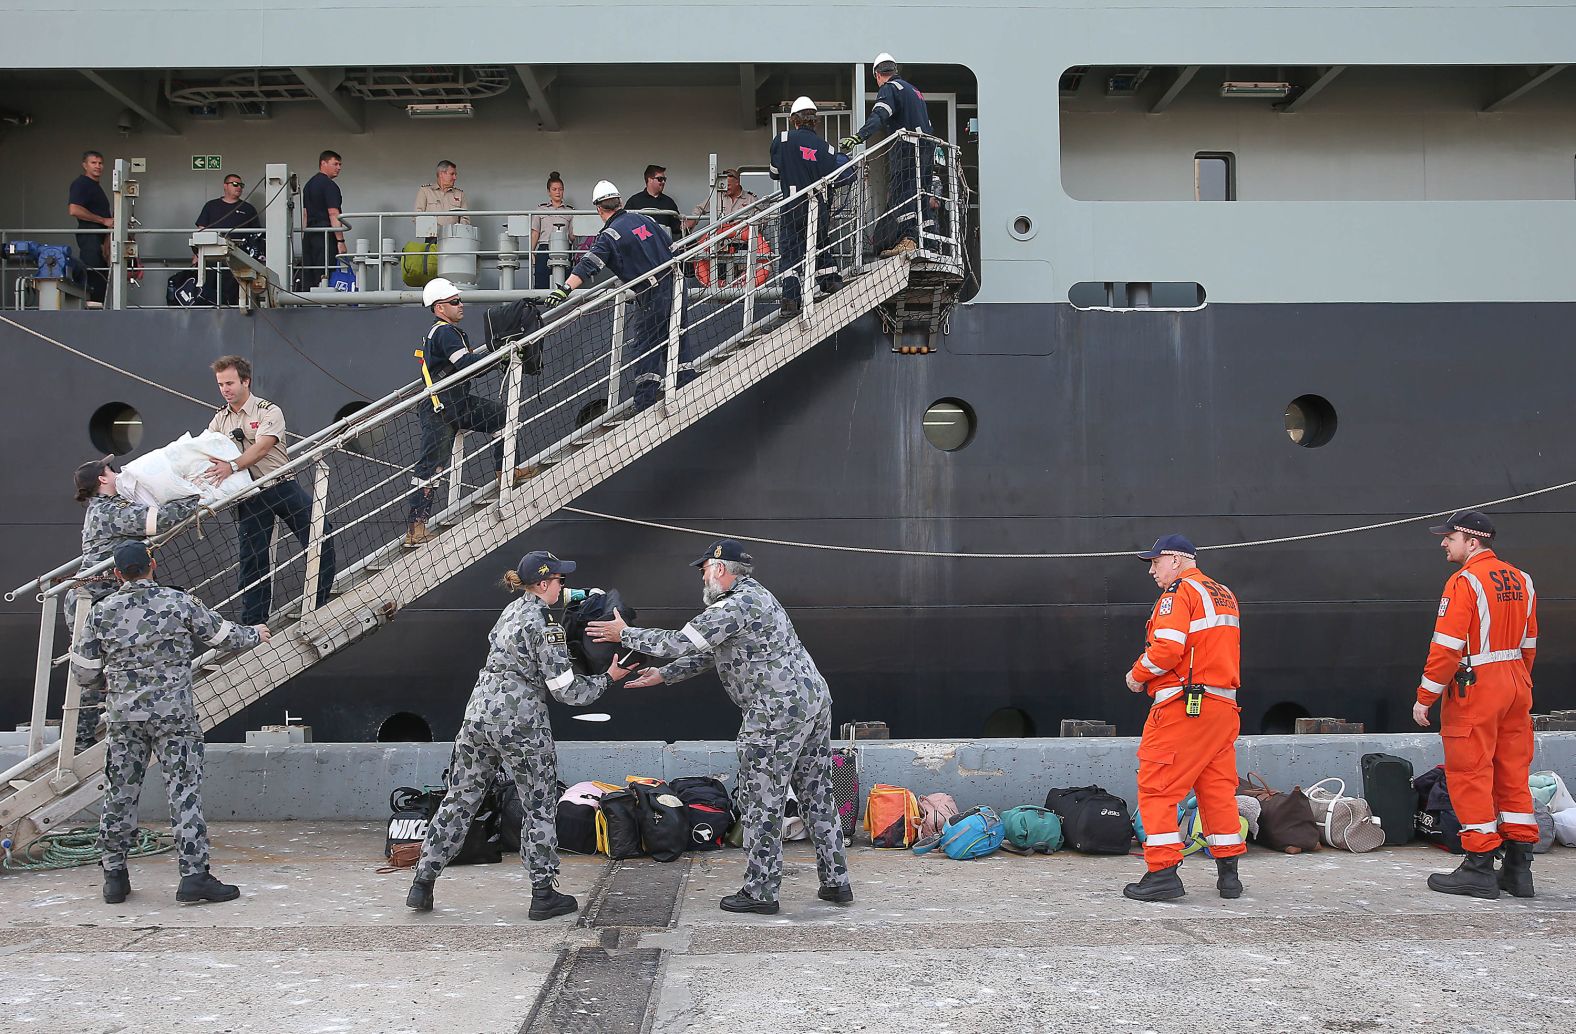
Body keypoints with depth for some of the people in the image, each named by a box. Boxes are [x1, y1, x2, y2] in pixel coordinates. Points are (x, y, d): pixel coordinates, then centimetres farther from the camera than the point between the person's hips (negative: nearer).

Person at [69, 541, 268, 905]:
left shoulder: (102, 611, 2)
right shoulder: (178, 602, -4)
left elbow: (83, 671, 6)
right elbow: (223, 635, 7)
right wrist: (255, 635, 27)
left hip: (124, 717, 3)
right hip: (174, 714, -3)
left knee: (120, 794, 11)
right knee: (185, 792, -1)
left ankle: (114, 875, 18)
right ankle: (194, 874, -4)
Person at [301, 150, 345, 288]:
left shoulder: (308, 185, 20)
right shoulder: (329, 185, -8)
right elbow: (333, 214, -15)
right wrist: (340, 241, -17)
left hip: (308, 235, 9)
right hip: (325, 235, -9)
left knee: (307, 280, 6)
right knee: (325, 278, -11)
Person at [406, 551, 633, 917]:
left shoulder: (512, 611, 13)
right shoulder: (546, 625, -12)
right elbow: (565, 689, -11)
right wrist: (607, 677, 0)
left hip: (478, 715, 7)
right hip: (521, 724, -7)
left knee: (459, 800, 13)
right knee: (540, 808, 7)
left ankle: (422, 883, 15)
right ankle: (543, 895, 13)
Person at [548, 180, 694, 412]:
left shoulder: (609, 236, -11)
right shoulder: (642, 218, 9)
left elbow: (588, 266, -23)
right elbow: (671, 247, 17)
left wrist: (564, 289, -29)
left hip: (652, 295, -6)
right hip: (674, 282, 6)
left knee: (644, 346, 1)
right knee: (677, 336, 18)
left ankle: (645, 405, 0)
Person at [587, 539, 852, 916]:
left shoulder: (736, 605, -13)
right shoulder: (756, 597, 21)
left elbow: (682, 642, -13)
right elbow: (707, 653, 25)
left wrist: (625, 635, -2)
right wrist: (663, 674, 23)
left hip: (778, 711, -10)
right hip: (816, 700, 10)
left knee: (761, 802, 0)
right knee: (817, 794, 14)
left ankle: (760, 891, 7)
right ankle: (835, 881, 19)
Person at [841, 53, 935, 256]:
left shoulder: (889, 88, -2)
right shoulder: (915, 91, 26)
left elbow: (879, 116, -22)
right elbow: (928, 126, 30)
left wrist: (860, 136, -34)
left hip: (905, 148, -9)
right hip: (924, 151, 9)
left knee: (900, 194, -16)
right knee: (916, 195, 12)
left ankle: (908, 239, -32)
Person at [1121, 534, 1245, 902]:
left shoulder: (1179, 592, -8)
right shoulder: (1224, 594, 19)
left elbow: (1167, 648, -20)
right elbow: (1216, 651, 18)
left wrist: (1138, 675, -4)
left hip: (1183, 706, -9)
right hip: (1223, 705, 9)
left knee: (1156, 787, -3)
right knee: (1219, 788, 12)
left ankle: (1163, 872, -5)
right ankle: (1228, 874, 16)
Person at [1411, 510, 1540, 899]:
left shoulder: (1464, 581, -14)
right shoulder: (1521, 580, 10)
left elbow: (1447, 646, -18)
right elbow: (1528, 644, 15)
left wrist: (1425, 697, -13)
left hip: (1474, 691, -8)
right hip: (1516, 688, 8)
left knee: (1471, 776, -1)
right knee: (1513, 775, 12)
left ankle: (1480, 869, 1)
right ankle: (1519, 869, 17)